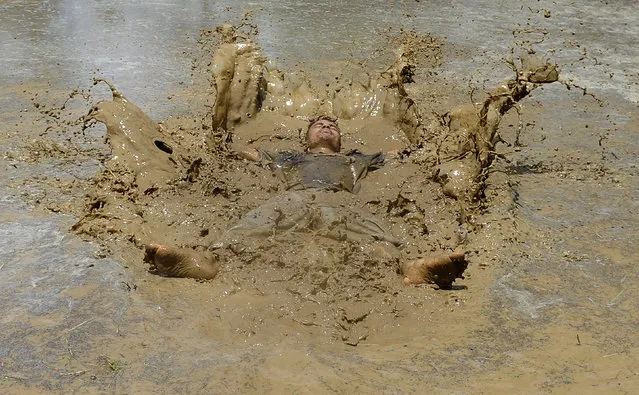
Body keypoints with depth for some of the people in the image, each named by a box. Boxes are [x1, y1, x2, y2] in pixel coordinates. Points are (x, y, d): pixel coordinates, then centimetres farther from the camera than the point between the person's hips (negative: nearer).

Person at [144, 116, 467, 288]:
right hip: (294, 198, 1)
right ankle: (210, 262, -66)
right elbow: (242, 150, 53)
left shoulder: (355, 161, 46)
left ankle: (410, 268, -70)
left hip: (337, 201, 0)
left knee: (367, 230, -38)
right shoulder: (288, 158, 46)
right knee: (256, 225, -36)